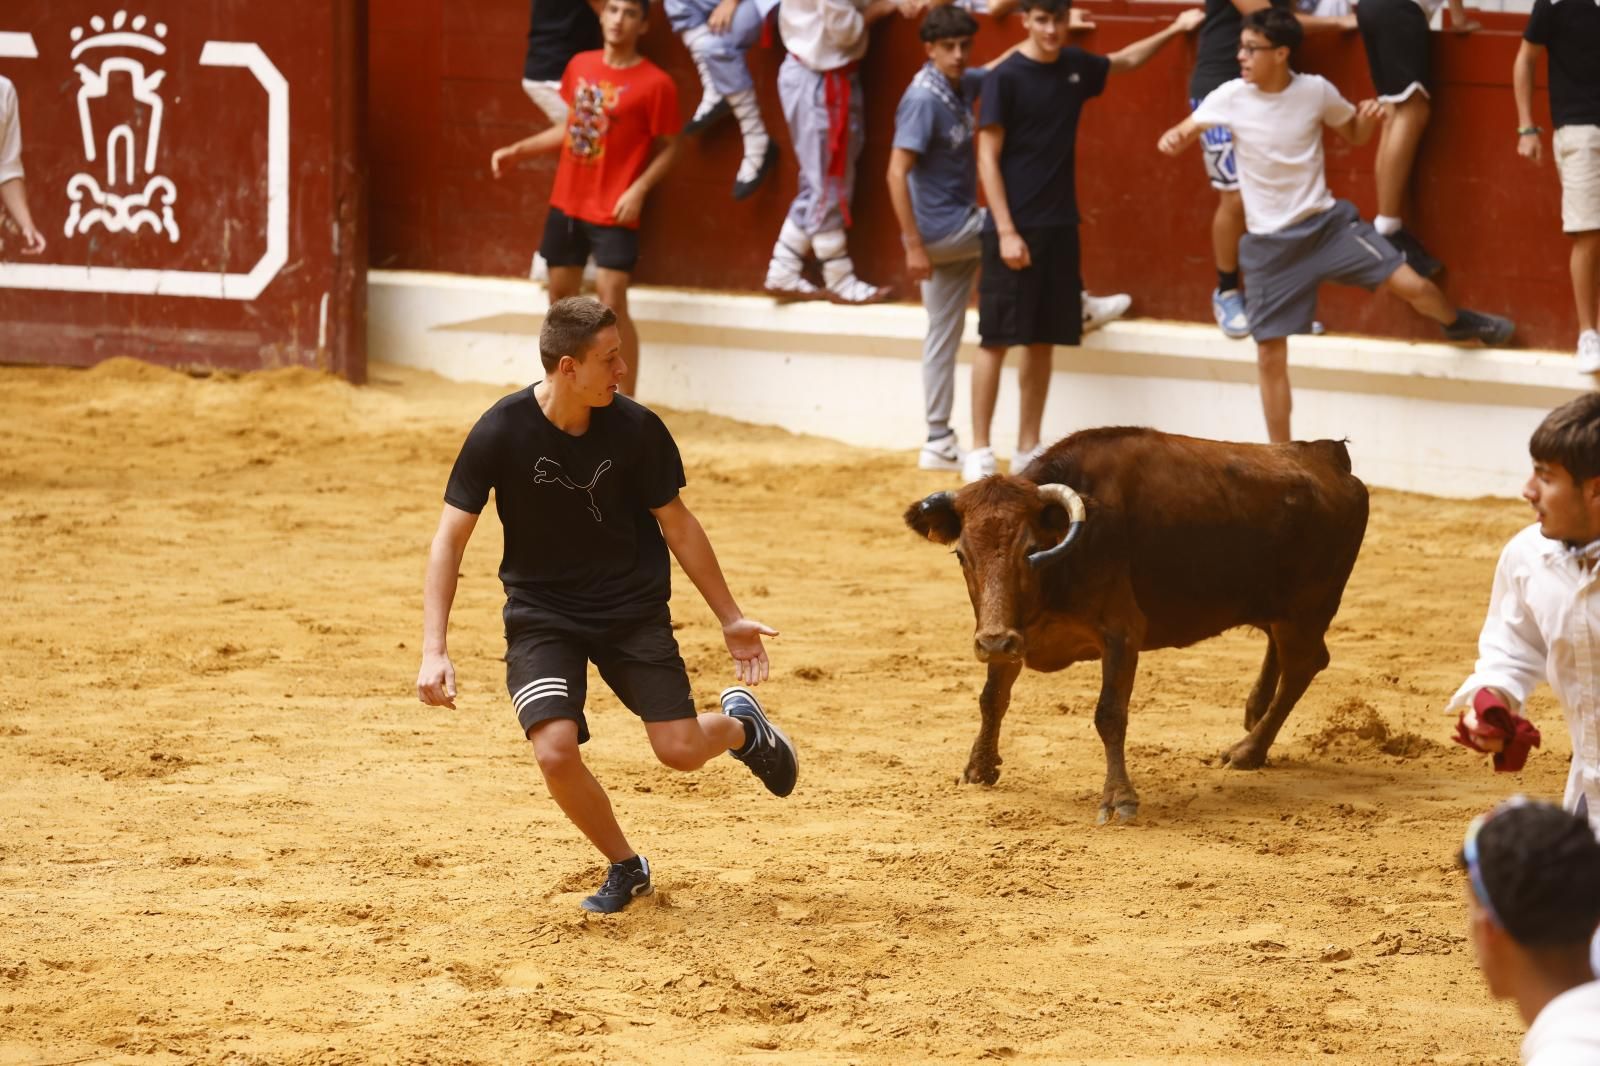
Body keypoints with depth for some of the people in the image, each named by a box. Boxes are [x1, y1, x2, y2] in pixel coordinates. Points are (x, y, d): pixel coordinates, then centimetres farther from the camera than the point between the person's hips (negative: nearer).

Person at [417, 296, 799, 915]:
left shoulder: (636, 428, -13)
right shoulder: (501, 433, -18)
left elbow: (677, 525, 1)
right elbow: (450, 539, -14)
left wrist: (730, 619, 6)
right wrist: (434, 650, -22)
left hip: (633, 608, 1)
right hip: (541, 614, -1)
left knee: (681, 750, -10)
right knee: (556, 753, -20)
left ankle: (740, 723, 29)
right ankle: (625, 869, 7)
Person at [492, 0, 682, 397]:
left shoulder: (655, 83, -12)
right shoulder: (580, 66, 6)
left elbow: (667, 148, -7)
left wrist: (639, 189, -20)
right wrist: (518, 150, 12)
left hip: (613, 212, -6)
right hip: (566, 203, 6)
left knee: (612, 307, -12)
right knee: (561, 299, 13)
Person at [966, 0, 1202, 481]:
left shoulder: (1075, 66, 8)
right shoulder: (1004, 78, -10)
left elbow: (1125, 61, 30)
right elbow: (988, 159, -11)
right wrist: (1006, 231, -17)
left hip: (1060, 227, 6)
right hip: (1014, 228, -6)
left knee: (1043, 341, 8)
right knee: (996, 339, -5)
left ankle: (1029, 450, 14)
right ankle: (979, 452, -2)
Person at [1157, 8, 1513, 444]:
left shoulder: (1316, 90, -9)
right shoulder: (1230, 98, -11)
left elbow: (1354, 135, 8)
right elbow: (1182, 133, -2)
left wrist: (1368, 118, -15)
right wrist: (1173, 139, -26)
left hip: (1327, 222, 0)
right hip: (1270, 243, 0)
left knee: (1410, 284, -10)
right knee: (1270, 354, 0)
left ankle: (1458, 324, 26)